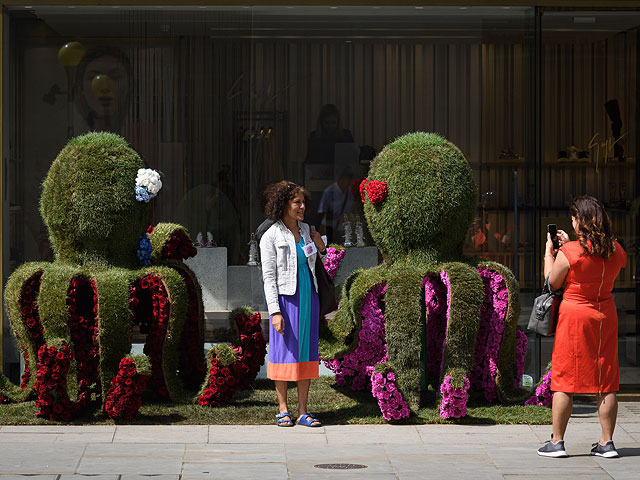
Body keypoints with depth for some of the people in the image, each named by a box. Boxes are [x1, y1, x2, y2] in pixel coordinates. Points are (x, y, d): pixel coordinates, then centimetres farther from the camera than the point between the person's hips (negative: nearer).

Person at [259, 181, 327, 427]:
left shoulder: (305, 230, 12)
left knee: (306, 352, 5)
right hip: (285, 298, -6)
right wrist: (275, 311, -15)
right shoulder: (271, 237, -6)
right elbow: (269, 277, -8)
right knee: (284, 351, -2)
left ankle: (303, 411, 8)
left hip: (308, 297, 6)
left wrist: (321, 247, 6)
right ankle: (283, 410, 7)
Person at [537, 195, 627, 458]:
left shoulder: (569, 253, -16)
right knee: (606, 382, 8)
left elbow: (553, 283, -3)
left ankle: (557, 442, 6)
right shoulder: (616, 251, 0)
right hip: (605, 314, 5)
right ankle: (606, 442, 10)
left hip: (574, 315, -4)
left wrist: (549, 253, 9)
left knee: (564, 380, 3)